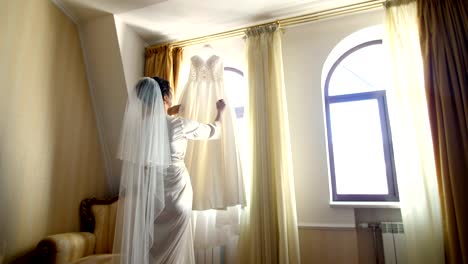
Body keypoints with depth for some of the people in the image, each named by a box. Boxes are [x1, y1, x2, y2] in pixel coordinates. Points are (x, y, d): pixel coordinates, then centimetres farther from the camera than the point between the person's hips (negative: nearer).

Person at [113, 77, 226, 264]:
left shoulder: (136, 124, -3)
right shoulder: (179, 125, -14)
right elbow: (214, 131, 2)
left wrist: (178, 108, 30)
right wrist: (220, 111, 21)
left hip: (144, 199, 5)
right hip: (173, 198, -4)